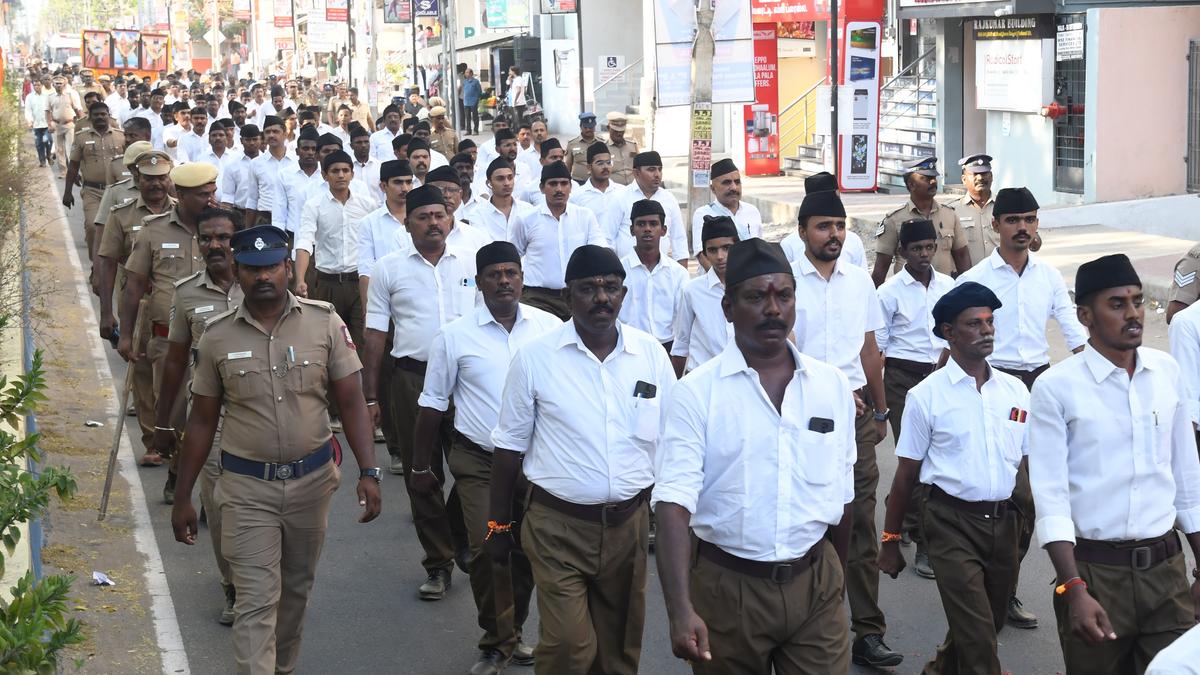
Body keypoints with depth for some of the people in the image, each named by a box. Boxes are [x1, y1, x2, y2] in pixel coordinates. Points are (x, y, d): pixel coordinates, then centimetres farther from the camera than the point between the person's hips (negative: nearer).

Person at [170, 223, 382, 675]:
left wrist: (368, 472, -12)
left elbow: (351, 403, -3)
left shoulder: (324, 323, -6)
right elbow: (202, 422, 3)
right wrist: (183, 498, 4)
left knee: (296, 588, 18)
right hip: (247, 487, -1)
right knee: (256, 603, -5)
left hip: (312, 479, 2)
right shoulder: (218, 337, -4)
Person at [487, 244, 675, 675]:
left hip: (628, 525, 3)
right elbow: (510, 444, 2)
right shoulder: (535, 357, -5)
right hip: (557, 526, -3)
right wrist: (498, 523, 4)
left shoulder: (651, 354, 1)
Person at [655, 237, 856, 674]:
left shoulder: (833, 386, 3)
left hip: (815, 583, 2)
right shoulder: (696, 392, -9)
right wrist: (681, 610, -27)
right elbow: (674, 501, -17)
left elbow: (840, 495, 13)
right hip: (727, 587, -2)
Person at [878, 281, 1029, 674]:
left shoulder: (1015, 391, 5)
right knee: (977, 634, -10)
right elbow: (907, 474, -1)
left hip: (1003, 520, 5)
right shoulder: (926, 396, -6)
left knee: (991, 623, 17)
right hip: (953, 522, -5)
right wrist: (890, 540, 2)